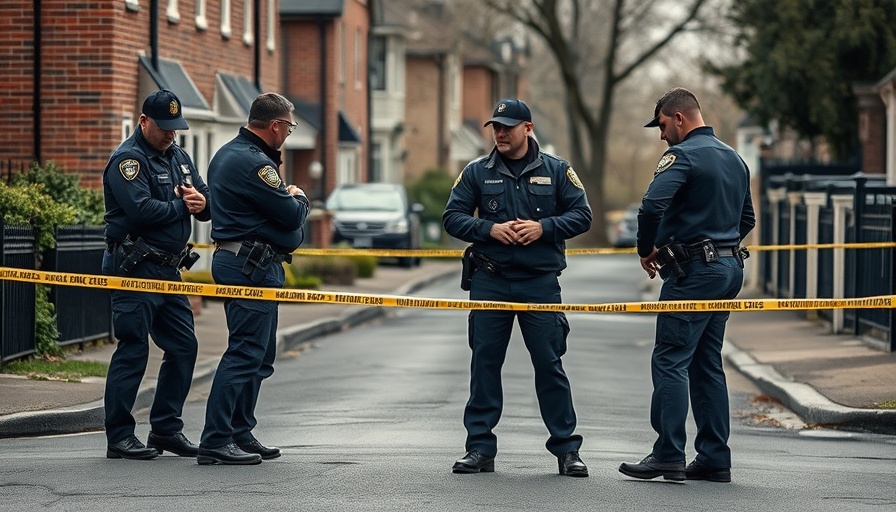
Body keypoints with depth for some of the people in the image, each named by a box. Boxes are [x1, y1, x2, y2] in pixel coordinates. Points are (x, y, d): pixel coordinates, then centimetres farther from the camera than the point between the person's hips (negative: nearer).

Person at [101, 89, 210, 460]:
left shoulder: (178, 156, 17)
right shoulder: (128, 158, -10)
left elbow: (208, 202, 15)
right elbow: (142, 209, -25)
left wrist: (202, 201, -10)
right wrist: (182, 206, -10)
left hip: (168, 269, 9)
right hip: (135, 268, -9)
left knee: (183, 346, 9)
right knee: (133, 350, -8)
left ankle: (166, 428, 19)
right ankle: (119, 437, -3)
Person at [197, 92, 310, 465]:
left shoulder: (228, 154, 17)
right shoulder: (252, 163, -18)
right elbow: (291, 214, -15)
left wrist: (288, 198, 3)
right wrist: (299, 198, 5)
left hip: (246, 265, 11)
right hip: (252, 266, -11)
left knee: (259, 355, 16)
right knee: (245, 354, -10)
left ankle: (240, 434, 22)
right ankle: (215, 442, -11)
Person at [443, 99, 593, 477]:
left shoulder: (556, 171, 5)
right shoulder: (477, 172, 7)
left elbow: (581, 215, 4)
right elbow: (453, 217, 5)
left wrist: (544, 227, -12)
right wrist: (490, 229, -11)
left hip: (540, 282, -1)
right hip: (490, 281, 1)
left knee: (549, 364, -1)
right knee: (484, 363, 2)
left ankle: (566, 448, 6)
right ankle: (480, 448, 9)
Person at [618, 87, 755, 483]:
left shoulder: (683, 155, -11)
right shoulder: (734, 159, 16)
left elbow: (652, 205, -25)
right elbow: (746, 219, 23)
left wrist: (646, 249, -10)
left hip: (693, 272, -9)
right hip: (729, 267, 9)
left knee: (670, 361, -6)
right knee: (707, 364, 12)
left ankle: (669, 455, -10)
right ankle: (714, 458, 11)